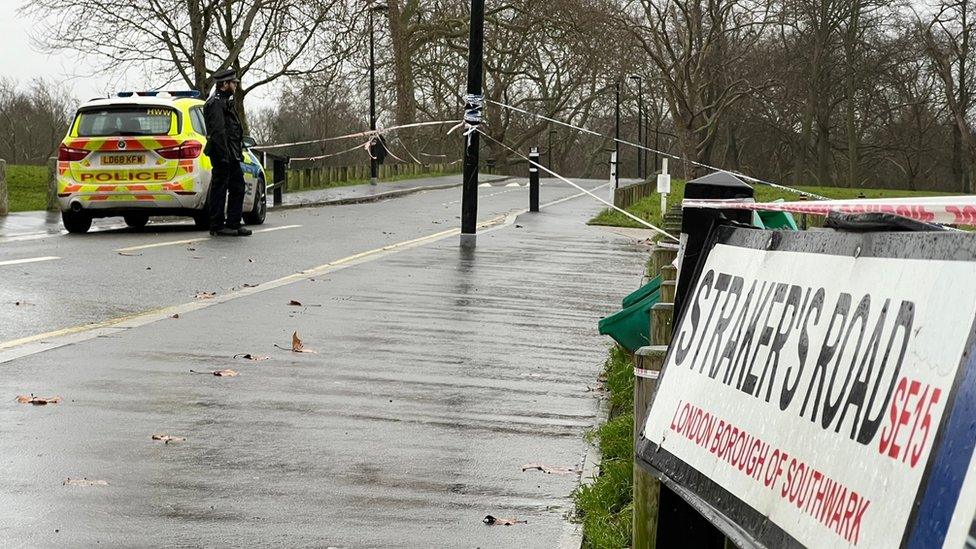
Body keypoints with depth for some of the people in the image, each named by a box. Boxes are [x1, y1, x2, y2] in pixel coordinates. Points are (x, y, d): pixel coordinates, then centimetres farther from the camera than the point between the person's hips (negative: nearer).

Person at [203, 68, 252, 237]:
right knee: (219, 189, -5)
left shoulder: (226, 101, 21)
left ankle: (234, 224, 16)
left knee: (238, 188, 12)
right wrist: (223, 155, -24)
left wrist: (238, 152, 18)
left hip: (232, 155, 11)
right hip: (222, 155, -11)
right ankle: (217, 226, -1)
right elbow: (218, 131, -20)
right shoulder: (216, 103, -12)